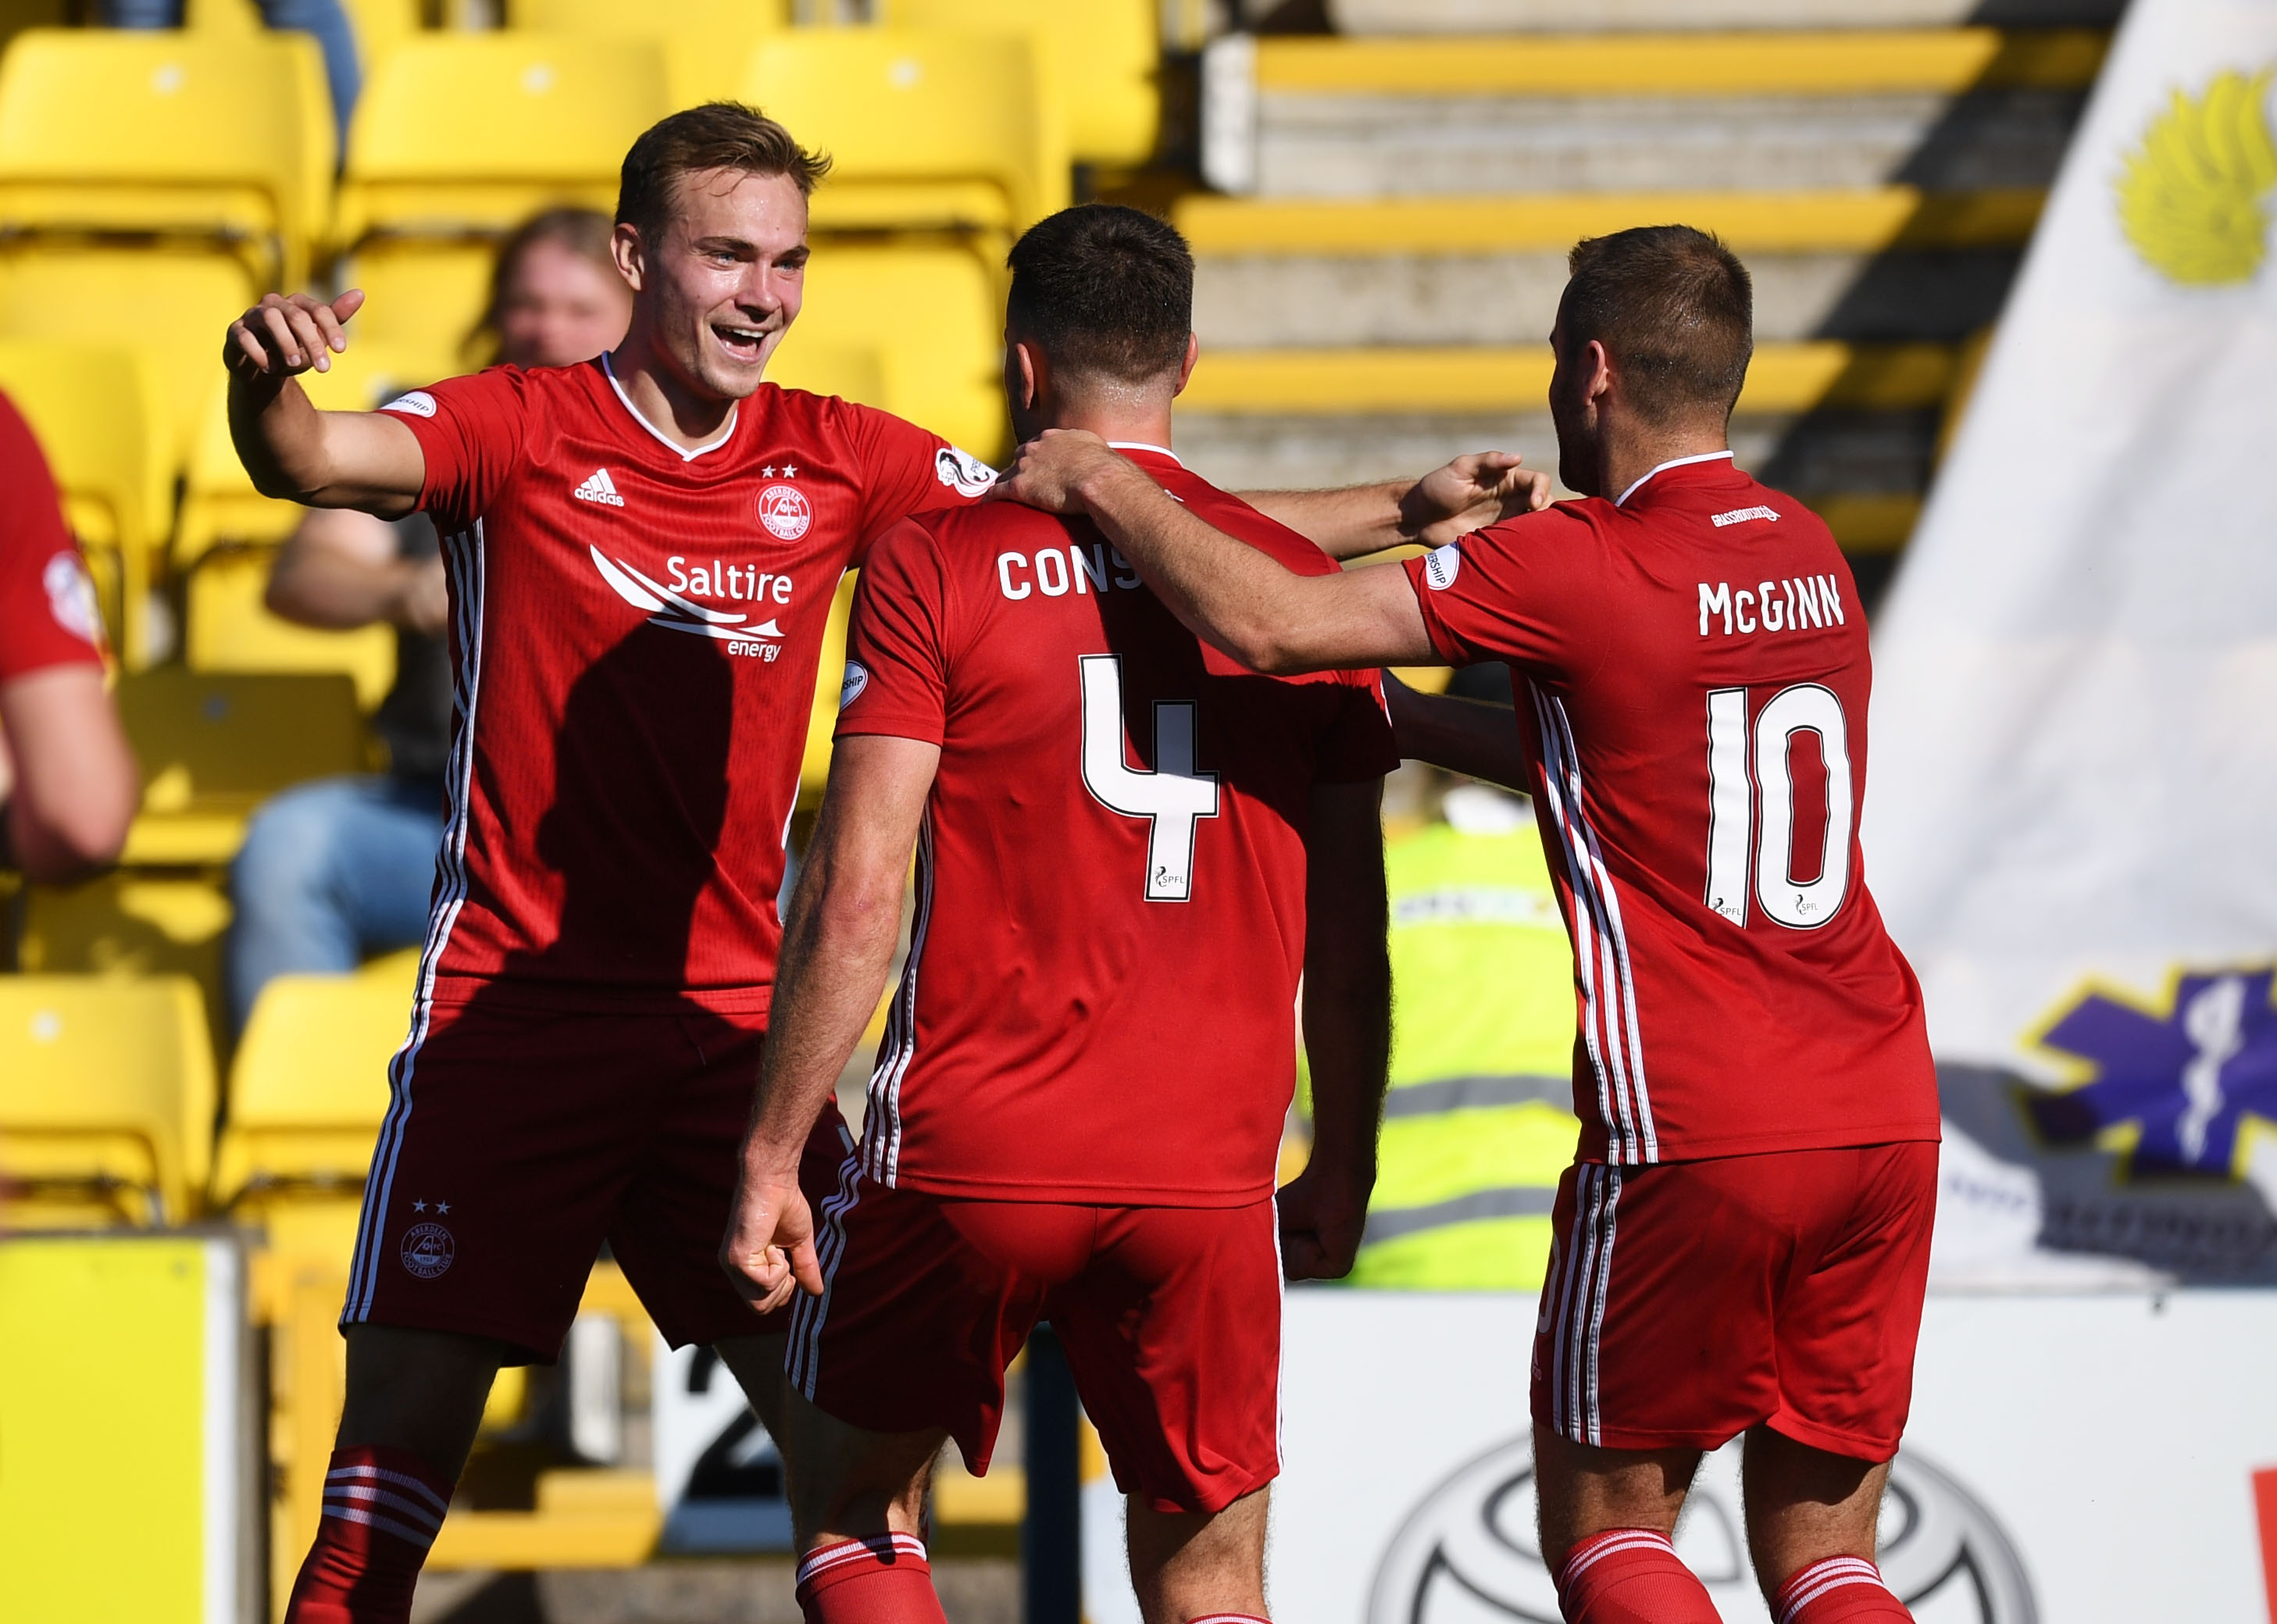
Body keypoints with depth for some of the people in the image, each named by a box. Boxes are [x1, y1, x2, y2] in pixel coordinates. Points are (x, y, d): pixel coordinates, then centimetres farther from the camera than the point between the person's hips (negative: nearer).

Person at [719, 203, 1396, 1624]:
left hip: (968, 1149, -2)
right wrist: (1344, 1170, 20)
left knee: (851, 1506, 19)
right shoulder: (1300, 583, 6)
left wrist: (772, 1157, -3)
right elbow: (1349, 937, 9)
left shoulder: (935, 565, -3)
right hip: (1209, 1180, 2)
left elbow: (857, 897, -9)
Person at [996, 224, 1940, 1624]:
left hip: (1698, 1139, -6)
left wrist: (1107, 486, 1)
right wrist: (1406, 722, 30)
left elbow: (1268, 622, -14)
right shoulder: (1808, 552, 13)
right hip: (1885, 1116, 6)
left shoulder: (1580, 567, -10)